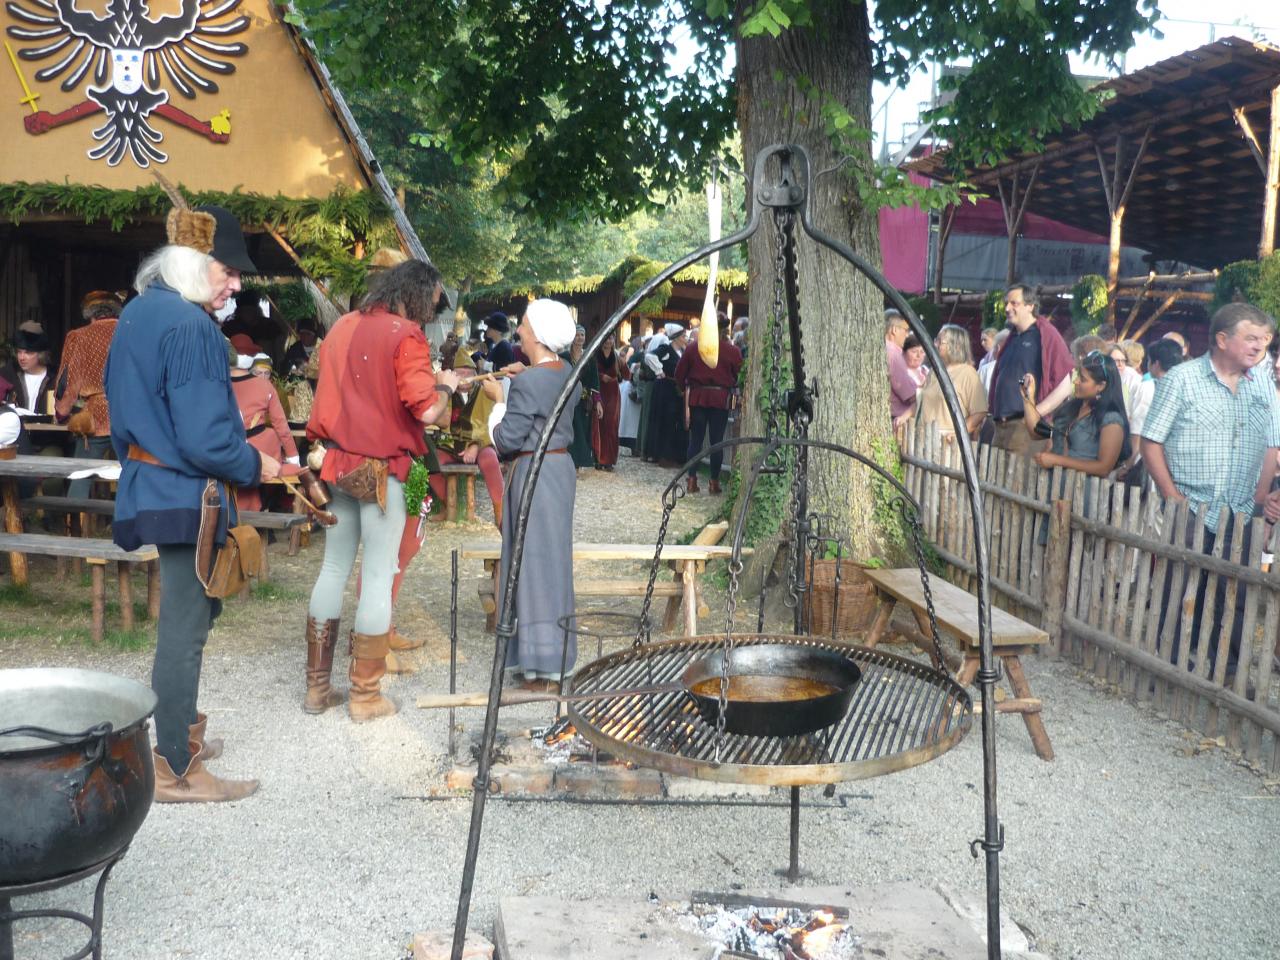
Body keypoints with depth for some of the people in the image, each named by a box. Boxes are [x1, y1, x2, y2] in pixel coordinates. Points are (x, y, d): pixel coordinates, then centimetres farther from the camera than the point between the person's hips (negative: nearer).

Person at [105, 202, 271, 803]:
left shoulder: (137, 313, 11)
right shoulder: (190, 326, -19)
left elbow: (123, 405, 19)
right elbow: (204, 438, -23)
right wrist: (254, 466, -7)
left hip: (149, 483, 10)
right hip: (187, 494, -10)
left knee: (186, 616, 21)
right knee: (185, 627, -2)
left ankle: (179, 734, 34)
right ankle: (176, 772, 7)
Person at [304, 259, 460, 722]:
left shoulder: (343, 326, 11)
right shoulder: (405, 334, -12)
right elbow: (426, 411, -18)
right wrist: (445, 385, -1)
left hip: (338, 463, 7)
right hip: (380, 469, -7)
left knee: (334, 569, 13)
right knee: (378, 576, 1)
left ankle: (317, 686, 19)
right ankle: (365, 696, 7)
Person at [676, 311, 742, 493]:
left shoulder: (694, 348, -1)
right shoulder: (733, 351, -6)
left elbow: (680, 373, 4)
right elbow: (738, 376, -1)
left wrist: (686, 389, 17)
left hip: (697, 397, 1)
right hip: (721, 398, -1)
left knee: (695, 439, 6)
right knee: (716, 441, 5)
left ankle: (692, 480, 4)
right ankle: (714, 482, 7)